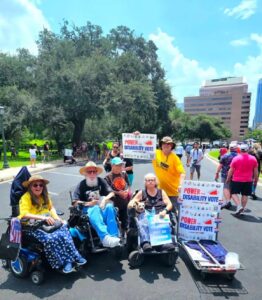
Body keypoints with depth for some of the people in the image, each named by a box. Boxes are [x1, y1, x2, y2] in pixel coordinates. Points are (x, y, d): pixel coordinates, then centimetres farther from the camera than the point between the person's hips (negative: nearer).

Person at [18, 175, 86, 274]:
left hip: (47, 222, 6)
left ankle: (68, 259, -19)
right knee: (50, 238, -32)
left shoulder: (44, 195, 14)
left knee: (63, 229, -23)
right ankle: (63, 262, -18)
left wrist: (56, 217, -4)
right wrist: (43, 218, -28)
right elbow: (24, 214, -20)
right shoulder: (25, 197, -8)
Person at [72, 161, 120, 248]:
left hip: (101, 206, 3)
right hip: (88, 209, -2)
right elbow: (75, 202, -8)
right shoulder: (81, 185, -1)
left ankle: (114, 237, -37)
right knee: (95, 209, -36)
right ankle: (105, 238, -53)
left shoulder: (101, 181, 7)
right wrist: (88, 203, -21)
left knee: (109, 206, -29)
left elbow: (111, 193, 2)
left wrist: (105, 199, -18)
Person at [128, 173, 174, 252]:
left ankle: (166, 242, -45)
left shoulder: (161, 192, 22)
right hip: (146, 214, 0)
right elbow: (129, 205, 13)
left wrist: (165, 211, -11)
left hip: (160, 215, 1)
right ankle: (145, 242, -48)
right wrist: (133, 204, -13)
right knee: (143, 224, -34)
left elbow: (169, 204, 11)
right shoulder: (141, 193, 19)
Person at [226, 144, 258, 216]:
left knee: (234, 193, 6)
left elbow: (231, 170, -5)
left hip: (237, 180, -3)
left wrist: (228, 179, 5)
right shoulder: (253, 158, -1)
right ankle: (242, 209, 17)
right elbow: (255, 171, 5)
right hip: (248, 180, 3)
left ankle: (239, 206, -11)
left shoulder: (236, 158, -9)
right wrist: (256, 179, 18)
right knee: (245, 195, 11)